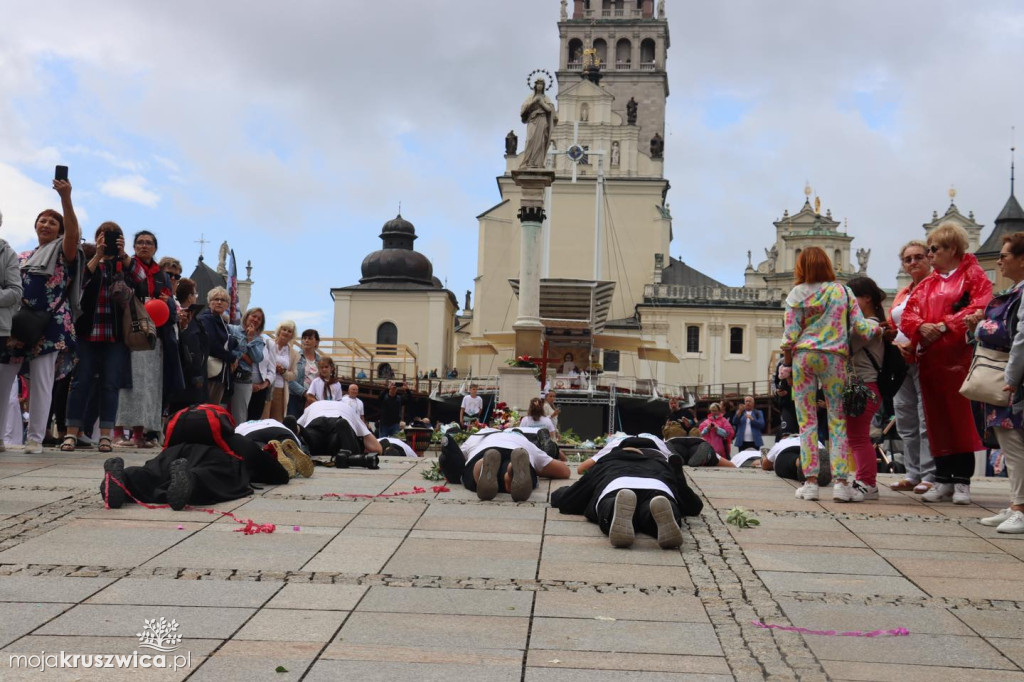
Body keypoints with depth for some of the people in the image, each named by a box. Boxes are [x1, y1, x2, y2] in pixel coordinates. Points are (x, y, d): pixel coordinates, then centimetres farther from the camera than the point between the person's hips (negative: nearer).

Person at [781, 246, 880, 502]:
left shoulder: (797, 294, 3)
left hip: (803, 356, 0)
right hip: (833, 357, 0)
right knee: (838, 419, 2)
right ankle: (840, 481, -5)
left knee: (807, 420, 3)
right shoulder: (842, 291, 6)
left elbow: (790, 334, -1)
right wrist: (879, 327, 20)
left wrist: (787, 364, 8)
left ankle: (810, 481, 0)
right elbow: (859, 326, 2)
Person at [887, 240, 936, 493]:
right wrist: (897, 344, 2)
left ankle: (930, 476, -6)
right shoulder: (901, 294, 22)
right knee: (905, 421, 9)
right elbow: (891, 329, 23)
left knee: (927, 420, -9)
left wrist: (912, 344, -19)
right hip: (901, 362, 8)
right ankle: (913, 474, 15)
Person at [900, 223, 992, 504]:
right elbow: (908, 315, 12)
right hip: (930, 359, 6)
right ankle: (943, 480, 13)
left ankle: (962, 482, 2)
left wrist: (945, 326, -17)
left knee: (961, 417, -4)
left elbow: (980, 308, -12)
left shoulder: (973, 275, 3)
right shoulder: (927, 284, 20)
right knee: (937, 418, 6)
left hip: (960, 356, -5)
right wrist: (921, 327, -10)